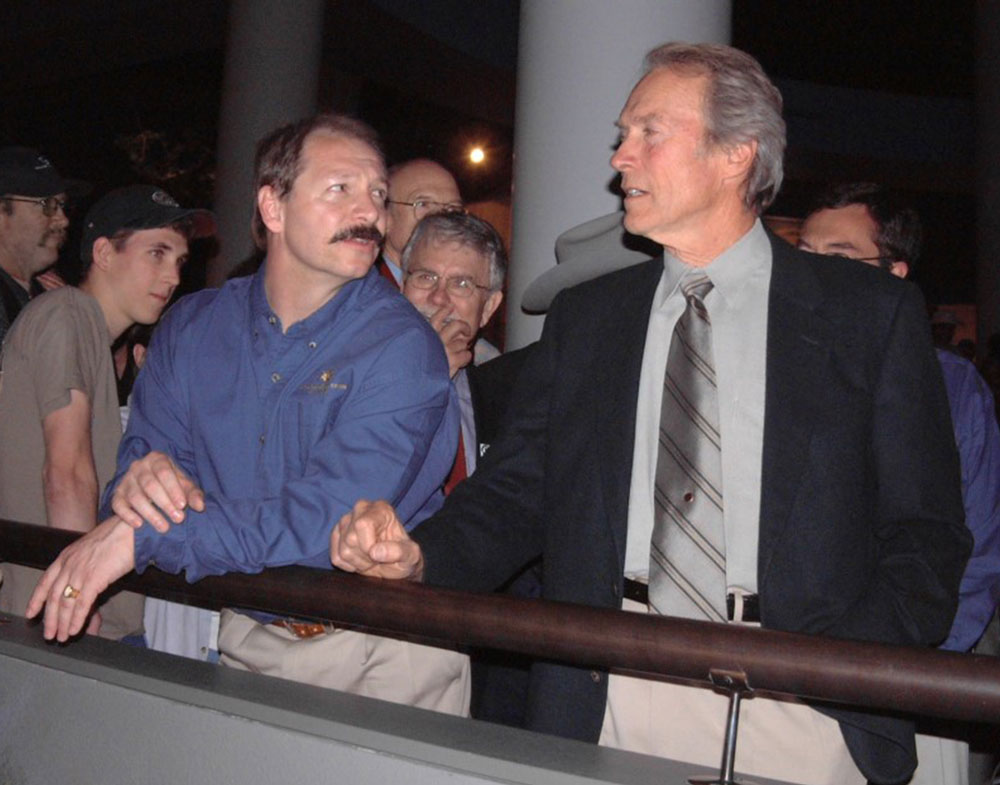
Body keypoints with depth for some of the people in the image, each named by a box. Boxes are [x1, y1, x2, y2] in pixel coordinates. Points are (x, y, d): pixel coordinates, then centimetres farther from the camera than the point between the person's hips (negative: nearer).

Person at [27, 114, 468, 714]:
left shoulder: (402, 346, -17)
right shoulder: (191, 328, 1)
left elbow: (328, 519, -25)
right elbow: (148, 455, -1)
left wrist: (143, 537, -25)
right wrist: (141, 484, -25)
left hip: (387, 653, -3)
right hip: (249, 640, 4)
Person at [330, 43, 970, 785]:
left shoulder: (875, 314, 1)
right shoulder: (583, 317, 9)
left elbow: (926, 529, -2)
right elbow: (515, 493, 7)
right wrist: (418, 557, -11)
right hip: (604, 702, 3)